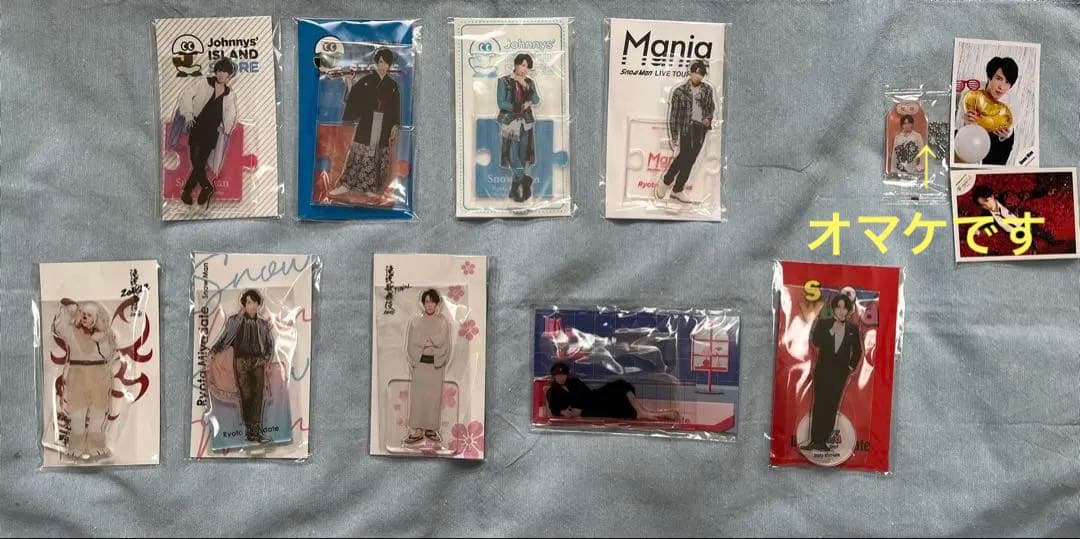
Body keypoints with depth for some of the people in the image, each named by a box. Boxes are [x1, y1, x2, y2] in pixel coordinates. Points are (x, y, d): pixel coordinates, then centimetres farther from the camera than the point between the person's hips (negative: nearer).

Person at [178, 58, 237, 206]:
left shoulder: (229, 94, 8)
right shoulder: (204, 84, -2)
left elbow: (230, 114, 22)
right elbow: (187, 96, -4)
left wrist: (224, 126, 9)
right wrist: (188, 114, -14)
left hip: (211, 133, 2)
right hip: (197, 128, -2)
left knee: (200, 163, -3)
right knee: (196, 162, -9)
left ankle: (187, 191, 13)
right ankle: (207, 187, 12)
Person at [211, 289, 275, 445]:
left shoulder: (264, 324, 14)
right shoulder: (234, 320, 7)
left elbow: (270, 345, 17)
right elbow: (225, 339, 4)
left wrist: (266, 359, 2)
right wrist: (214, 349, -11)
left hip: (258, 362, 2)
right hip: (241, 361, -2)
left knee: (258, 395, -9)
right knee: (246, 395, -5)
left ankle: (256, 431, -10)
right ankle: (249, 429, 1)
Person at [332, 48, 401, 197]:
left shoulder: (393, 85, 6)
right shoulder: (367, 80, 3)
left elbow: (396, 108, 7)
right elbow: (353, 97, 2)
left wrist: (395, 126, -1)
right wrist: (349, 83, -13)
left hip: (384, 126, 1)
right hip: (366, 123, -1)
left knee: (379, 155, 3)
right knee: (360, 151, -3)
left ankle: (371, 187, 11)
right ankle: (346, 184, 1)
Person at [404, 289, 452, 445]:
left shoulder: (443, 322, 2)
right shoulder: (415, 322, 4)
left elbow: (441, 341, -10)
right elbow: (412, 343, -4)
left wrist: (424, 341, -13)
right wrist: (432, 342, -12)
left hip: (437, 365, 0)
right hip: (420, 363, 0)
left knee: (434, 396, 4)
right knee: (417, 396, -2)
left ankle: (431, 429, 14)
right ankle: (417, 430, 2)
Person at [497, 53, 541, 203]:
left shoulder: (530, 82, 10)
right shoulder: (504, 81, -2)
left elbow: (536, 100, -2)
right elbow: (501, 103, -9)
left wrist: (525, 86, -14)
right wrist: (518, 108, -17)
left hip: (526, 123, 4)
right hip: (510, 122, -4)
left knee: (523, 157, 3)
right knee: (513, 156, -11)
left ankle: (515, 189, 12)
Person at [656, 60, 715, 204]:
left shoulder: (707, 89, 8)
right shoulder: (679, 91, -4)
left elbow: (711, 107, 22)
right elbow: (673, 114, -4)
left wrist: (709, 118, -1)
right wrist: (673, 136, -8)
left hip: (701, 129, 4)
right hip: (686, 128, -4)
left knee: (690, 160, 5)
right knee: (684, 156, -15)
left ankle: (677, 190, 16)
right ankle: (666, 182, 6)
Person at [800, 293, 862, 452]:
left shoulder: (853, 328, 5)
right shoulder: (823, 324, 2)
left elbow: (858, 351, 15)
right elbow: (815, 342, -12)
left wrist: (852, 366, 7)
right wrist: (831, 331, -18)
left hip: (840, 373, 1)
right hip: (823, 370, -1)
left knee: (832, 407, 2)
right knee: (819, 405, -2)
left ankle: (823, 440, 5)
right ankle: (814, 440, 0)